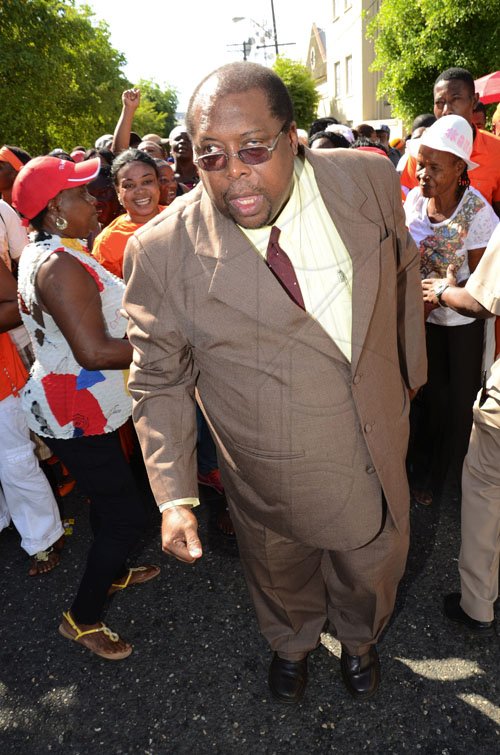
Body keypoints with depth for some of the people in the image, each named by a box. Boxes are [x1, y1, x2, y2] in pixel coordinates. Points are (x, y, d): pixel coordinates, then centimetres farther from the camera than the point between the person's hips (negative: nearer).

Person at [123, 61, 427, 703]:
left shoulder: (368, 179, -13)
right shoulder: (161, 251, -22)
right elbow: (159, 380, -12)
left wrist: (410, 370, 13)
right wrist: (174, 495, -19)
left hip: (377, 452, 3)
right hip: (267, 480, -2)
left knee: (373, 567, 27)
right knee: (281, 580, 26)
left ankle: (358, 640, 65)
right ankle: (292, 646, 65)